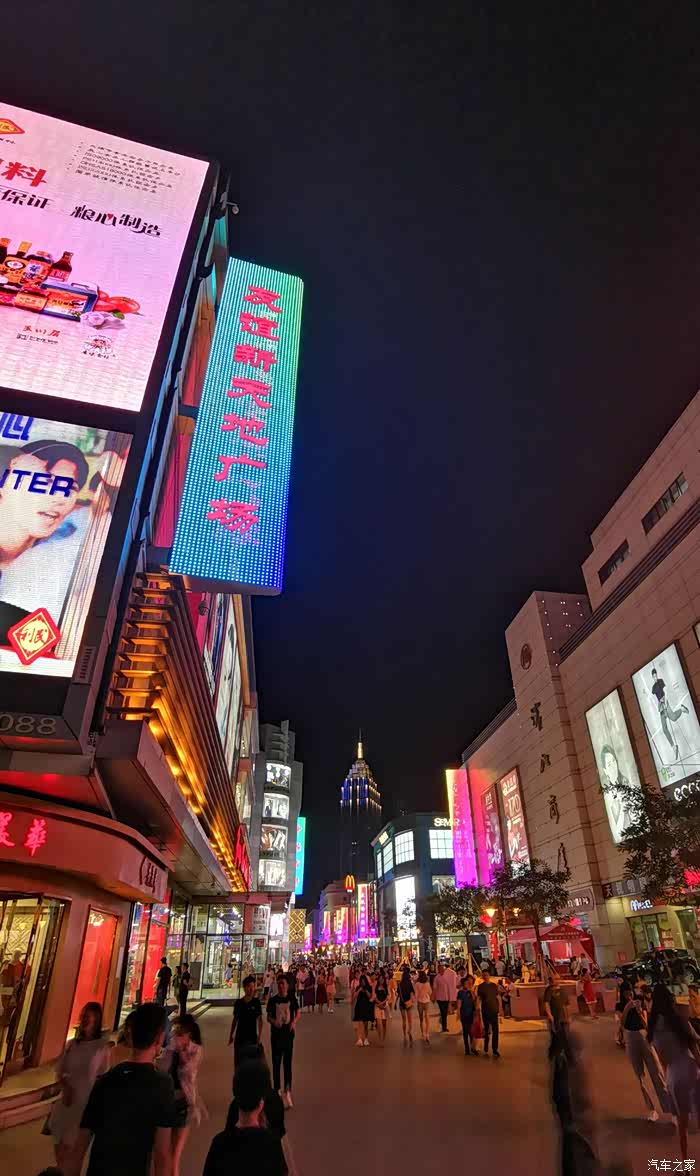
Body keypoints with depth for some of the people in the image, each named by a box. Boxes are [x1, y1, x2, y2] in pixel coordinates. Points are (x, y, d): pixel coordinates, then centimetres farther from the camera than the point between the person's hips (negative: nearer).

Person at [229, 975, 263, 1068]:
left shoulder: (256, 1002, -9)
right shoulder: (238, 1002, -4)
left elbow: (259, 1020, -5)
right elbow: (235, 1020, 7)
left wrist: (259, 1036, -10)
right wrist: (231, 1035, 9)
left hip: (252, 1037, -2)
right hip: (239, 1036, 2)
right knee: (238, 1062, 9)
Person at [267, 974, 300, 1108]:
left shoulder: (292, 998, -5)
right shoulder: (272, 1000, -4)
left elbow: (297, 1013, 4)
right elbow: (268, 1017, 3)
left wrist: (294, 1022, -16)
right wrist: (273, 1021, -19)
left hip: (288, 1033, -1)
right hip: (276, 1033, 1)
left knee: (287, 1063, 4)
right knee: (276, 1063, 9)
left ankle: (287, 1092, 13)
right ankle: (277, 1090, 24)